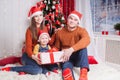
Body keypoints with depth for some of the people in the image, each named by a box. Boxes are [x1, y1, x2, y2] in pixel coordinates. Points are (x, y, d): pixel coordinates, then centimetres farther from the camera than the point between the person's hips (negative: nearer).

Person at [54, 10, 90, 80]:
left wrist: (71, 49, -47)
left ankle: (84, 73, -42)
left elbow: (87, 40, -34)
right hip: (66, 58, 1)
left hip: (78, 58, -1)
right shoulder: (60, 32, 1)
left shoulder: (81, 30, -10)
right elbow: (57, 48, 11)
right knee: (66, 66, -33)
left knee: (83, 47, -31)